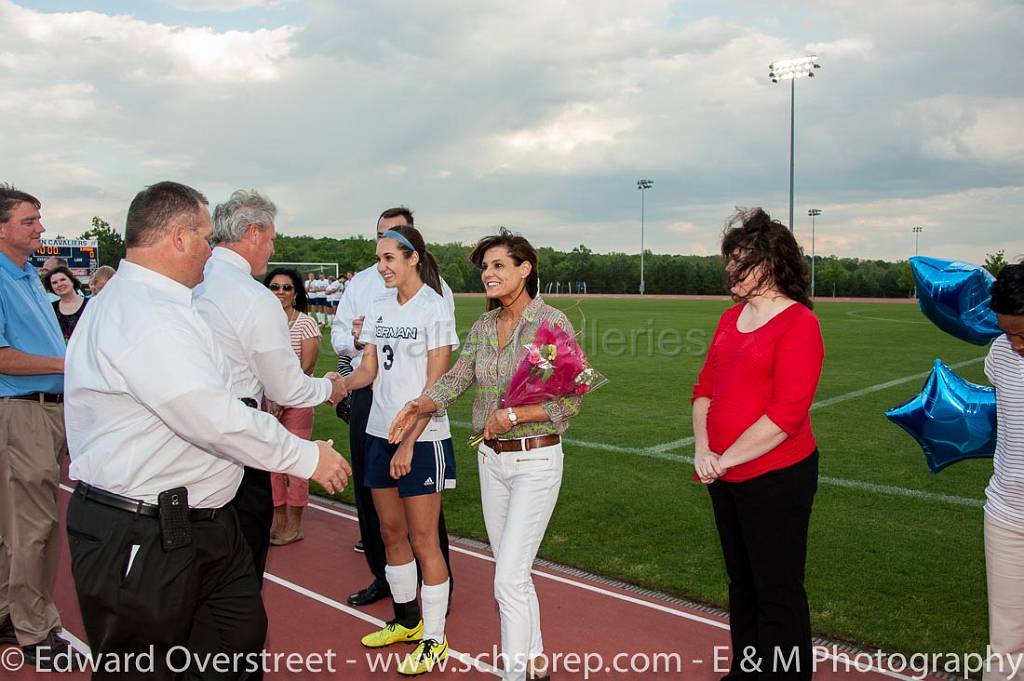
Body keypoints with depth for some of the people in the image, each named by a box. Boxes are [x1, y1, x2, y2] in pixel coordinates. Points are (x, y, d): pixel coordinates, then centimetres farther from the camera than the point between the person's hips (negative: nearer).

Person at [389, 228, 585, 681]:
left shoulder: (551, 322, -13)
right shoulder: (482, 327, 6)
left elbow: (569, 402, -14)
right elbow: (455, 380, 0)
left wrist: (512, 416, -20)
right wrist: (419, 405, -17)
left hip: (535, 461, -7)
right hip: (490, 458, 7)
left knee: (508, 579, -7)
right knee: (512, 572, 16)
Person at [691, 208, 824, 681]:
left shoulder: (798, 322, -15)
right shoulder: (732, 317, 10)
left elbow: (787, 413, -21)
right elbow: (705, 388, 11)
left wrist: (726, 458, -17)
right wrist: (703, 450, -4)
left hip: (777, 479, -8)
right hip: (725, 479, 8)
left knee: (777, 593, 5)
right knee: (741, 584, 21)